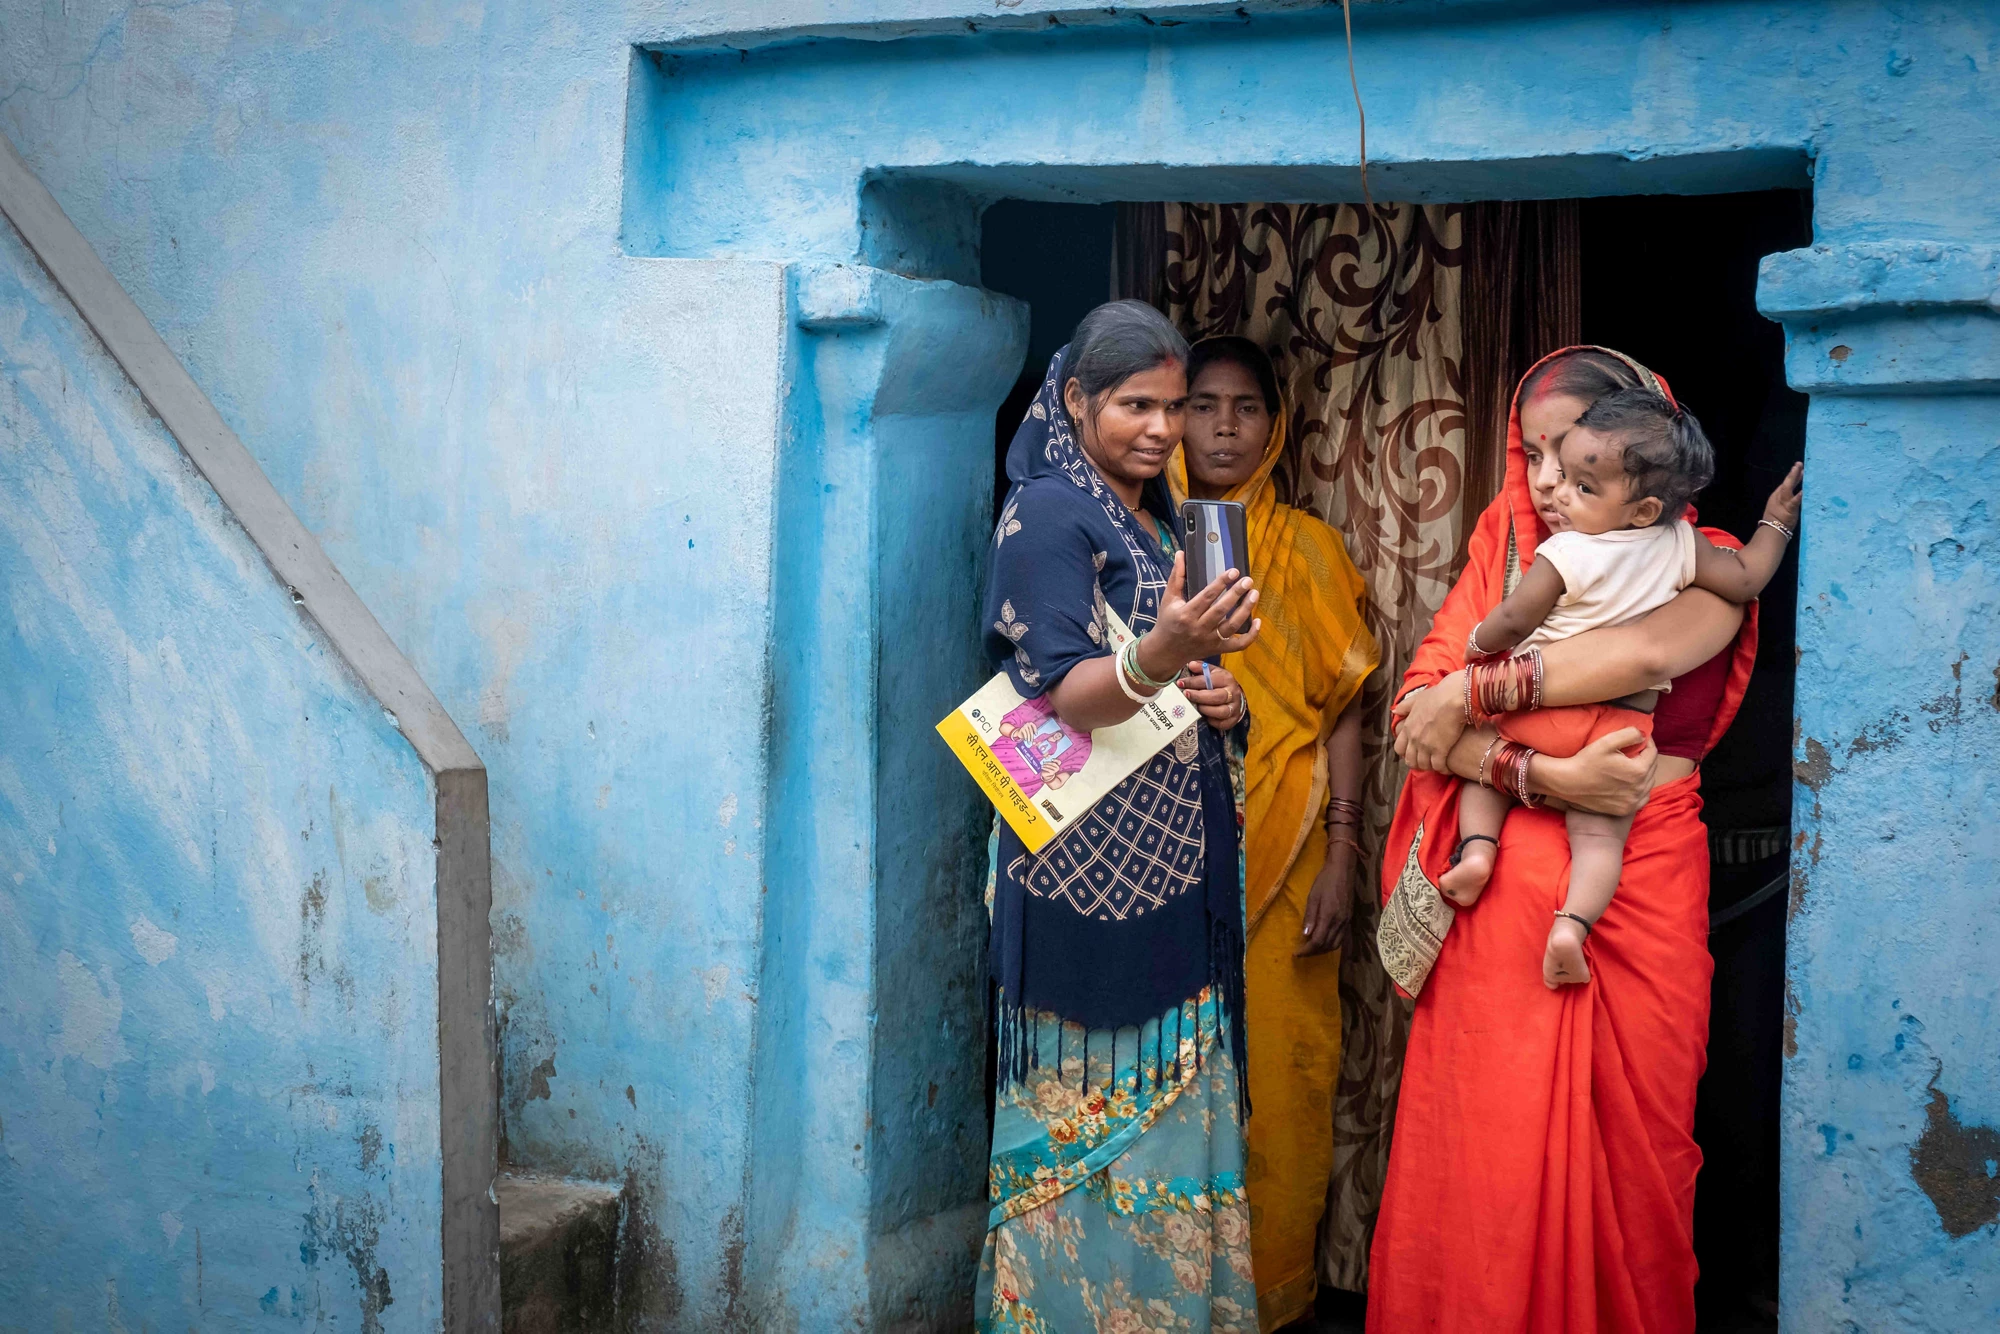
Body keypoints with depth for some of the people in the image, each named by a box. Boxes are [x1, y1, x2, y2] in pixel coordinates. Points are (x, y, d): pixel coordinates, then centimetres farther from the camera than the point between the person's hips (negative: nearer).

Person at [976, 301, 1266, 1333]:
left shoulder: (1160, 521, 17)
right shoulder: (1049, 514, -9)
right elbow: (1067, 694, -19)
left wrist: (1215, 699, 6)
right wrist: (1164, 655, -37)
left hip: (1176, 862, 8)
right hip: (1088, 854, -8)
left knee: (1174, 1097, 11)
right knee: (1095, 1102, -5)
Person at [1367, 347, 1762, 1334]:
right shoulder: (1509, 549, 10)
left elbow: (1651, 649, -18)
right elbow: (1421, 705, -2)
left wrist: (1473, 692, -15)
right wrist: (1548, 775, -16)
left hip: (1640, 882, -1)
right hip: (1502, 886, 1)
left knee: (1627, 1144, 5)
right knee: (1486, 1149, -2)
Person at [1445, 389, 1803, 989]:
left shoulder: (1565, 553, -13)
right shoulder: (1681, 544, -2)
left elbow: (1512, 622, -9)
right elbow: (1745, 579, 7)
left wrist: (1478, 646, 11)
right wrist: (1775, 523, 23)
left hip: (1541, 708, -2)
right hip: (1624, 725, 2)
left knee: (1484, 765, 22)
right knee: (1600, 834, 3)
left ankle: (1477, 844, 0)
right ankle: (1572, 923, -16)